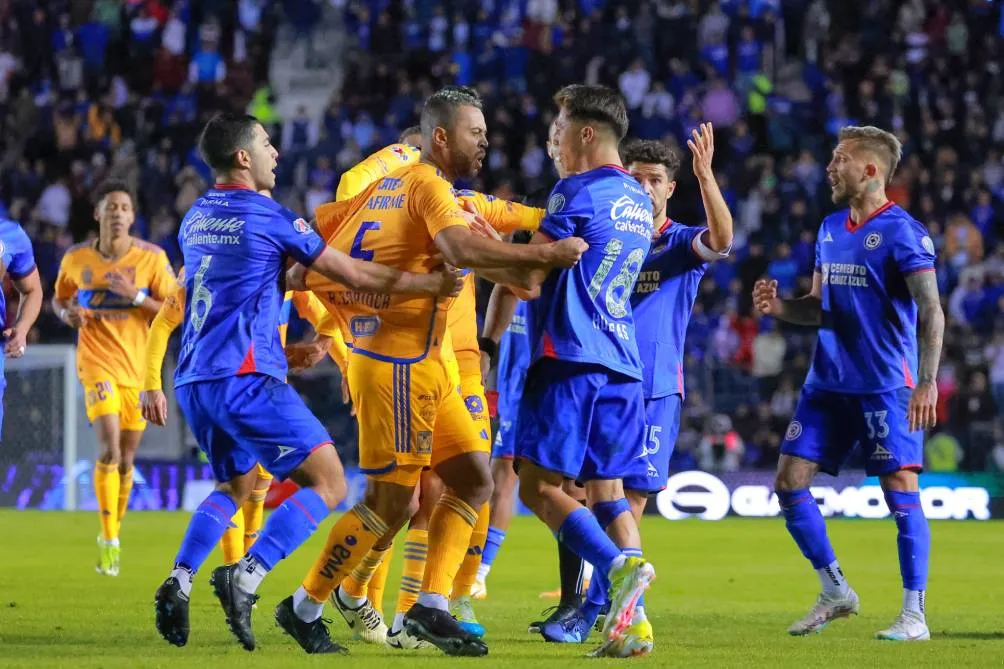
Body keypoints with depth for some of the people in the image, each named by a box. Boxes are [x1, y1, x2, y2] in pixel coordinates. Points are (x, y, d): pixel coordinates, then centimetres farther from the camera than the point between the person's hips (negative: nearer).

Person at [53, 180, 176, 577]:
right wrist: (68, 313, -7)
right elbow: (59, 300, 17)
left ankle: (113, 533, 30)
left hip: (139, 368, 1)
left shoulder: (152, 258, -5)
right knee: (109, 447, -20)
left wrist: (136, 296, -20)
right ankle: (109, 541, -13)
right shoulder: (75, 259, 0)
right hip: (97, 362, -1)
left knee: (126, 458, 9)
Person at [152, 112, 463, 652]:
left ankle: (178, 583, 6)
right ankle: (245, 578, -19)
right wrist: (432, 284, 3)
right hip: (245, 378, -8)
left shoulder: (195, 218, 15)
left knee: (236, 485, 27)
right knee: (327, 484, -4)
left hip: (193, 380, 8)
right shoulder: (267, 216, -5)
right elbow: (354, 275, -3)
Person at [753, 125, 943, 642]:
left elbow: (931, 312, -15)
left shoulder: (902, 232, -10)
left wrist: (927, 382, -24)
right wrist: (780, 308, -1)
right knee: (789, 481, 2)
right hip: (827, 382, 8)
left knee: (900, 489, -7)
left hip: (886, 386, -8)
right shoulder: (830, 229, 13)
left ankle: (914, 614, 0)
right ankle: (835, 592, 16)